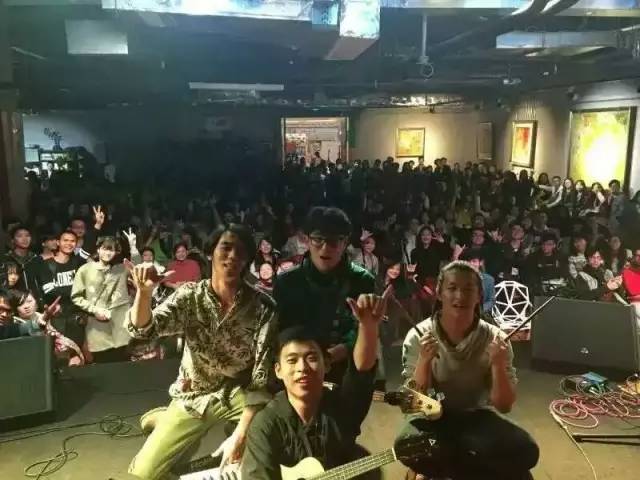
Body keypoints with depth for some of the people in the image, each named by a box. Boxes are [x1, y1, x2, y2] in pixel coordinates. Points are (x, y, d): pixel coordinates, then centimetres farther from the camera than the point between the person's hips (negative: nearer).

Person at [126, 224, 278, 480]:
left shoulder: (263, 307, -17)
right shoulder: (189, 295, -10)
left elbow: (262, 376, -17)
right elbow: (142, 329, -19)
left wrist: (240, 435, -25)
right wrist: (144, 292, -40)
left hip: (239, 394, -2)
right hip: (193, 397, 2)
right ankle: (167, 420, 27)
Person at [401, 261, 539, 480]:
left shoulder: (494, 339, -8)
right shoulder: (419, 336, -10)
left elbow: (504, 405, -7)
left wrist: (498, 365, -25)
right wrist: (424, 361, -28)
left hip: (476, 418, 1)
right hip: (433, 418, -1)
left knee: (524, 451, -28)